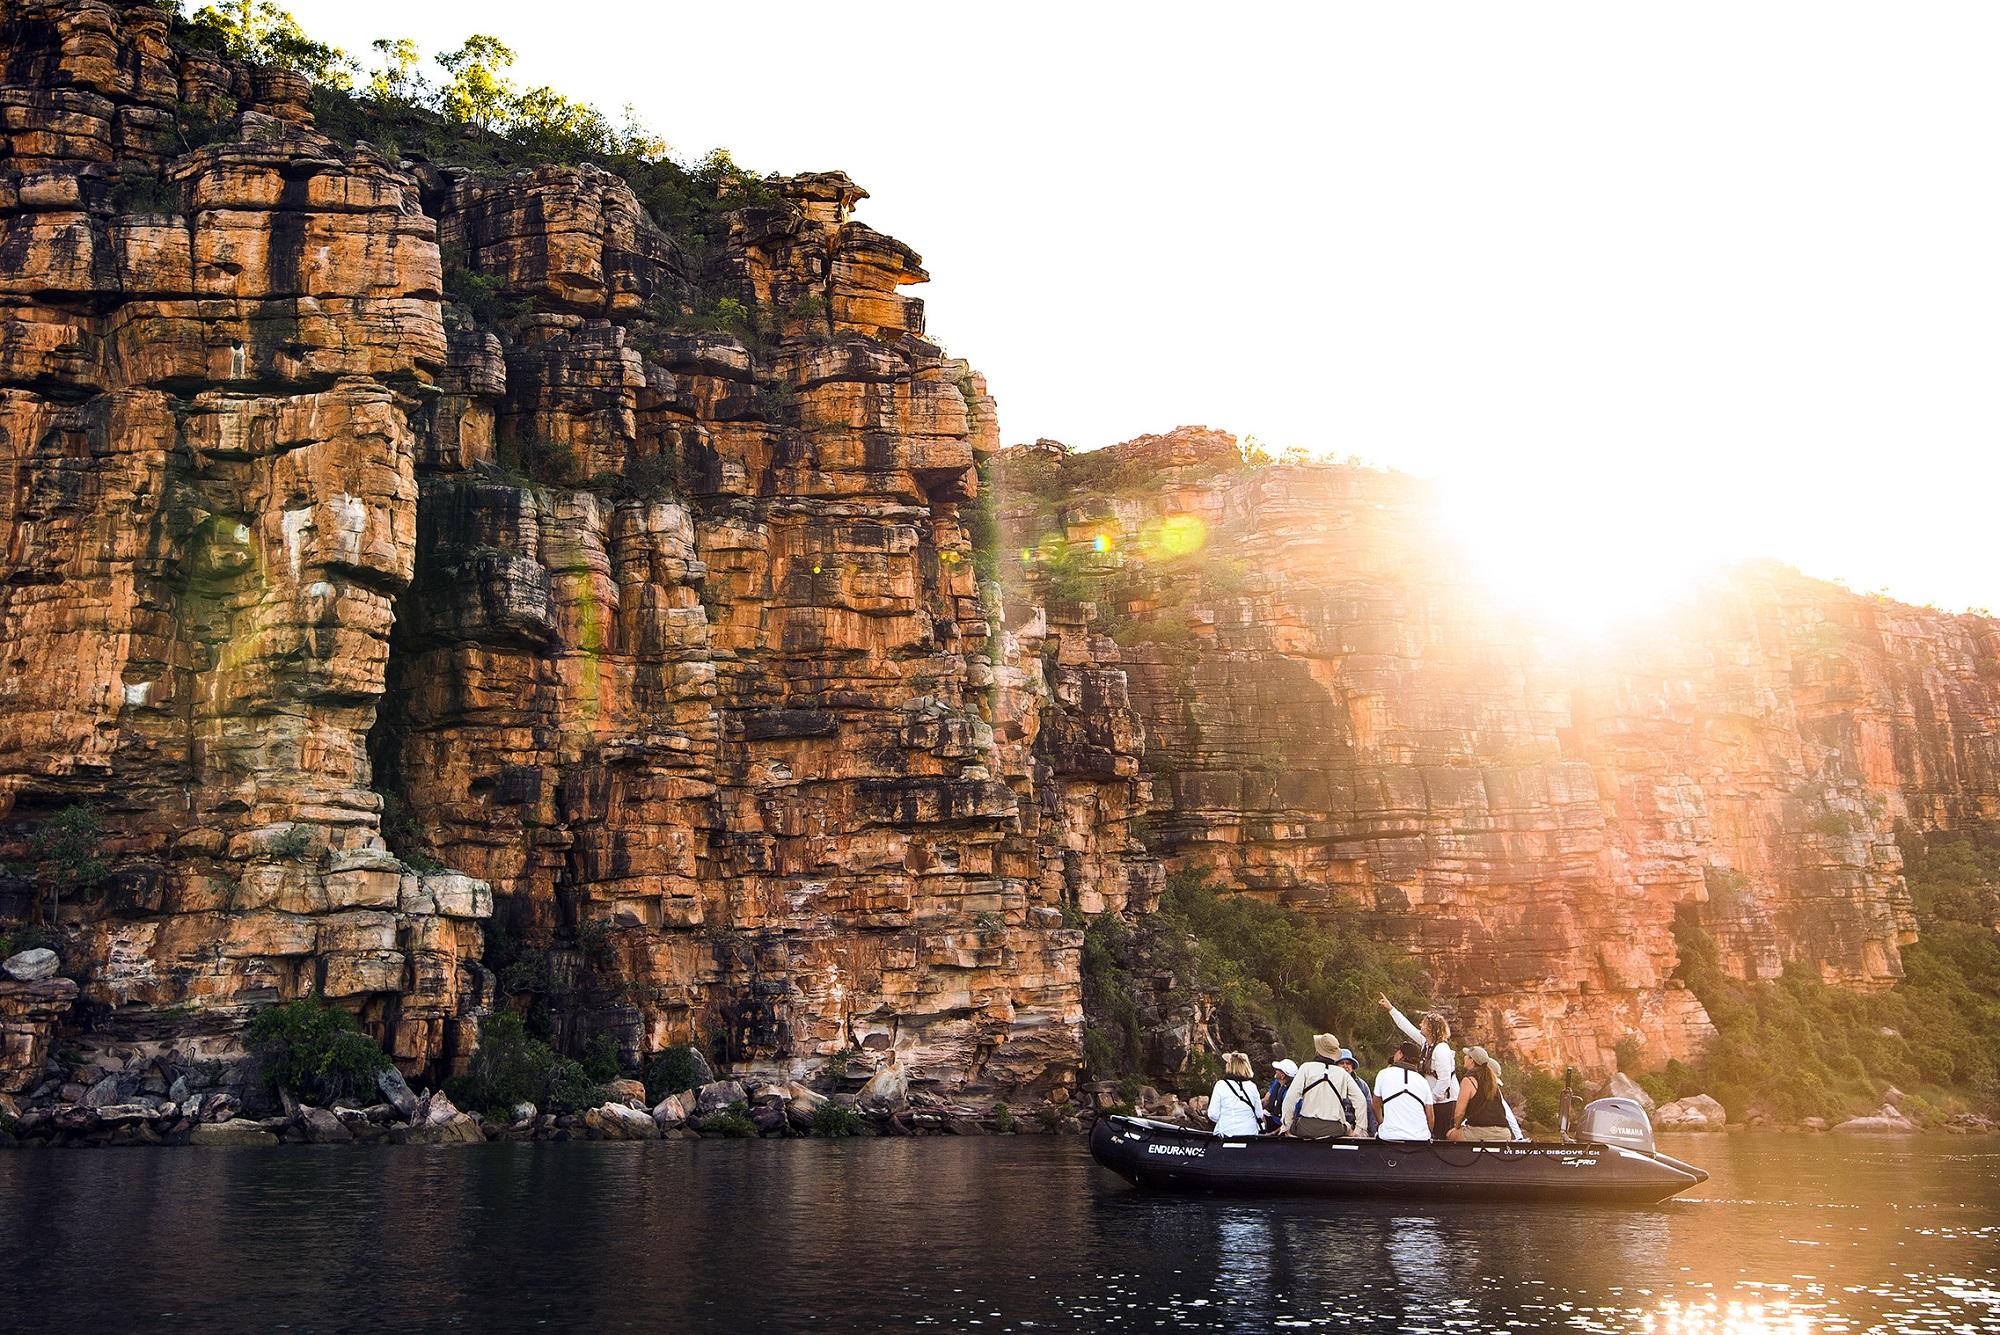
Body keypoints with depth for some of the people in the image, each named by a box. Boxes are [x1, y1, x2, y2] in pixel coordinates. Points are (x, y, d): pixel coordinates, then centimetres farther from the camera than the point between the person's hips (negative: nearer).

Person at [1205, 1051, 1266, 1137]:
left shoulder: (1220, 1085, -6)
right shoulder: (1252, 1086, 3)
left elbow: (1213, 1115, -6)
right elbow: (1259, 1114, 9)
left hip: (1226, 1133, -3)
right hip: (1250, 1133, 3)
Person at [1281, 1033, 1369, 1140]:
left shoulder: (1306, 1068, 2)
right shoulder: (1342, 1074, 8)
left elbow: (1290, 1098, -4)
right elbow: (1361, 1100, 8)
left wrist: (1286, 1127, 5)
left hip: (1306, 1129, -1)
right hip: (1334, 1130, 1)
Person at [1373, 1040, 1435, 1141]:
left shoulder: (1384, 1074, 5)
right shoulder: (1423, 1081, 11)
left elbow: (1376, 1106, 17)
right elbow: (1430, 1117, 11)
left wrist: (1381, 1121, 35)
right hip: (1420, 1138, 3)